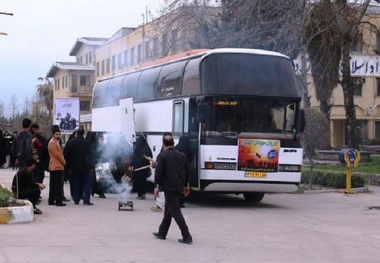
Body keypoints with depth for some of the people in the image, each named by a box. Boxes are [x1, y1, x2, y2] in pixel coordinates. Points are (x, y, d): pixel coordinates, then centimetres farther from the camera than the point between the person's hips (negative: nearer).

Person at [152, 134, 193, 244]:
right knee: (169, 210, 18)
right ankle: (162, 233, 28)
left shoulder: (162, 156, -9)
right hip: (179, 187, 7)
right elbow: (186, 171, 15)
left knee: (175, 211, -7)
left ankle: (186, 236, -14)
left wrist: (156, 186, -7)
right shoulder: (182, 155, 10)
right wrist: (186, 185, 23)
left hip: (169, 187, -7)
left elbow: (158, 172, -13)